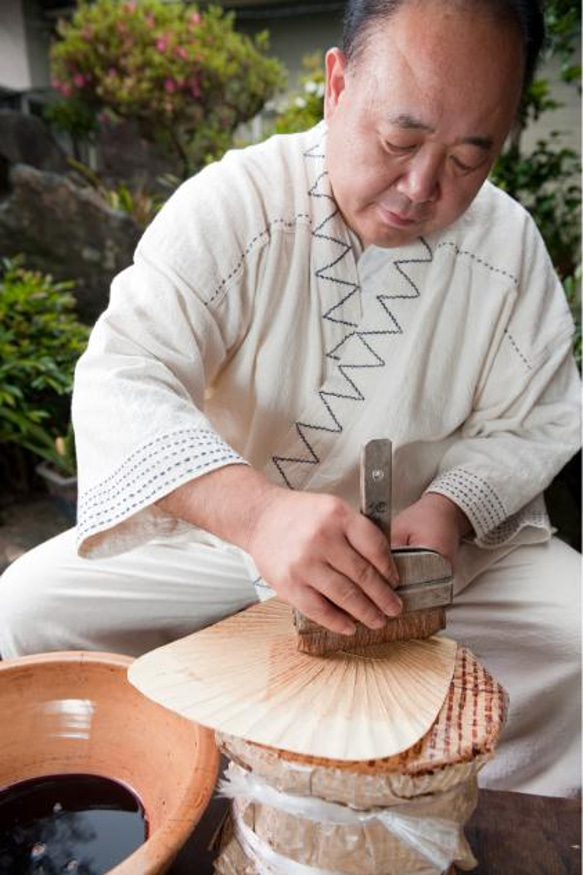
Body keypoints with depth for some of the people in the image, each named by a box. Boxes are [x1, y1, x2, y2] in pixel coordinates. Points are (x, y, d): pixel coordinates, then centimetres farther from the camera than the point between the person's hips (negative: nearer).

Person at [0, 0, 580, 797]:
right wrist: (254, 511, -42)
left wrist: (448, 511, -21)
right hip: (224, 526, 0)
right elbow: (123, 380, -23)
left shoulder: (512, 245, -5)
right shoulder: (232, 203, -13)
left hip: (448, 547, 2)